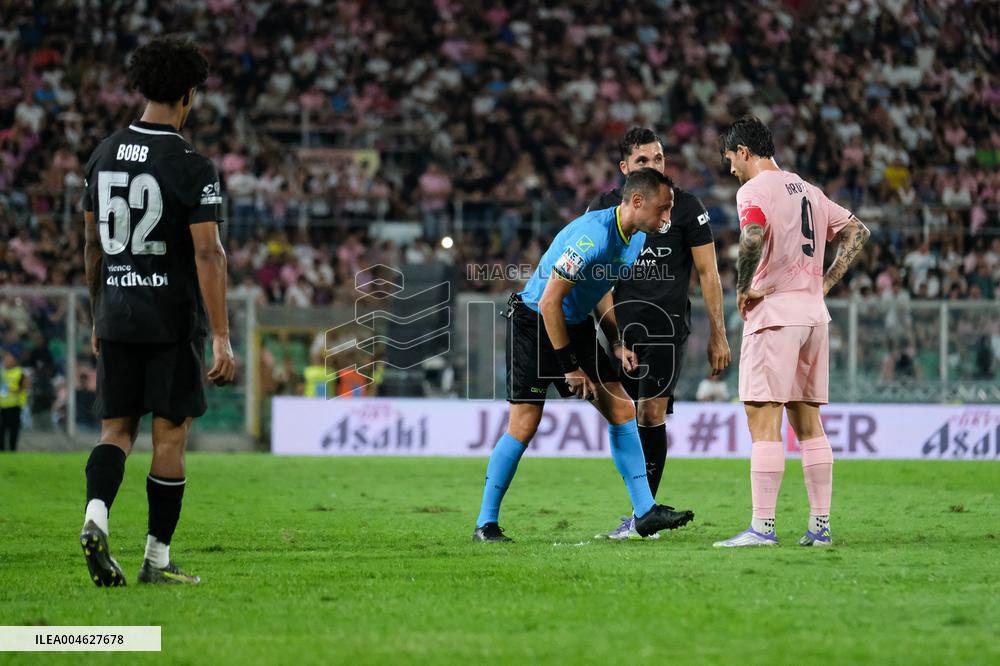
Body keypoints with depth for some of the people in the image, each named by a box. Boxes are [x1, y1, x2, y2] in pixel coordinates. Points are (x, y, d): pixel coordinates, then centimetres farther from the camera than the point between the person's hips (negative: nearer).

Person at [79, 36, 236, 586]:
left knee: (116, 431, 9)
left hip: (116, 317, 5)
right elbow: (208, 255, -17)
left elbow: (92, 244, 14)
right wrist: (221, 338, -16)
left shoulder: (104, 155, 6)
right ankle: (157, 560, 9)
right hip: (172, 320, -5)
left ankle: (95, 516, -18)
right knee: (170, 437, 5)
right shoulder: (192, 168, -12)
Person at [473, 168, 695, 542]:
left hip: (575, 325, 9)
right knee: (524, 425, -11)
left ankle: (645, 512, 3)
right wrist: (570, 368, -21)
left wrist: (616, 343, 6)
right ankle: (486, 523, 1)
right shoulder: (593, 237, -28)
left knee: (622, 410, 0)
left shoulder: (636, 238, 2)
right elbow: (549, 303, -26)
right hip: (534, 325, -9)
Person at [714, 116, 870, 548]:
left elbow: (753, 238, -25)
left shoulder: (754, 190, -6)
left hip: (774, 313, -8)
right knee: (808, 421, 11)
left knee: (763, 420, -8)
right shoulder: (806, 190, 18)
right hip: (814, 313, 8)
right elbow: (857, 231, 21)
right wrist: (826, 281, 15)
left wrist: (743, 288, -12)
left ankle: (762, 526, -13)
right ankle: (820, 525, 9)